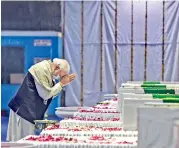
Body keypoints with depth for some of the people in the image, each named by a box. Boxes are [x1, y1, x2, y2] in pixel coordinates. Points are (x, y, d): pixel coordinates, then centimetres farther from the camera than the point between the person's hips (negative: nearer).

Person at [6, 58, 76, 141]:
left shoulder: (49, 72, 12)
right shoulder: (42, 69, -16)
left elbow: (51, 94, 17)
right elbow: (45, 94, -19)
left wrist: (63, 83, 6)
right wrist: (61, 84, -10)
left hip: (32, 112, 9)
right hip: (24, 110, -9)